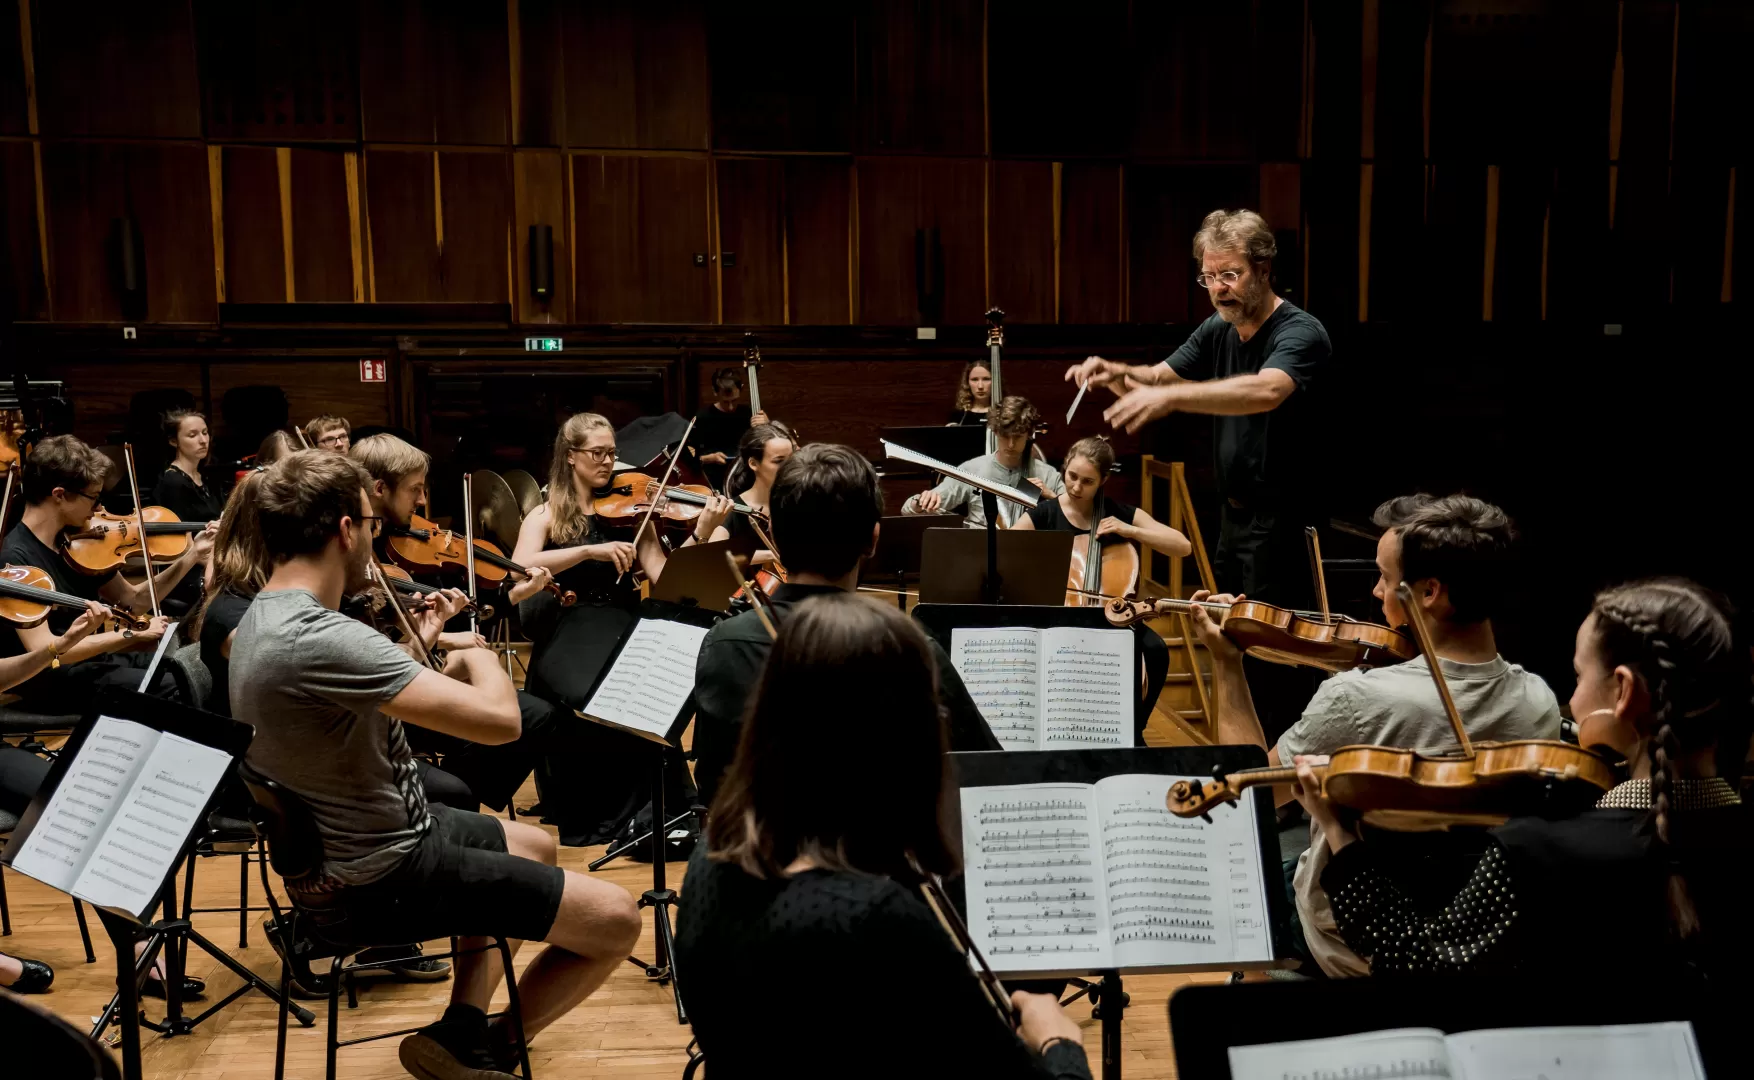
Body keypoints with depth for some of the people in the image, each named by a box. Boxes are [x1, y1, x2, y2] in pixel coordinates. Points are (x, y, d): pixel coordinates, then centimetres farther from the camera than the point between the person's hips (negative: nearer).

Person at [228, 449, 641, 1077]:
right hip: (376, 882, -10)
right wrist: (478, 655, -12)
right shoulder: (319, 639, -31)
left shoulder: (264, 617, 2)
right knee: (615, 920, -8)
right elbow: (499, 720, -32)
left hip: (333, 852, 10)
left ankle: (460, 1029, 20)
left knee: (534, 846, 30)